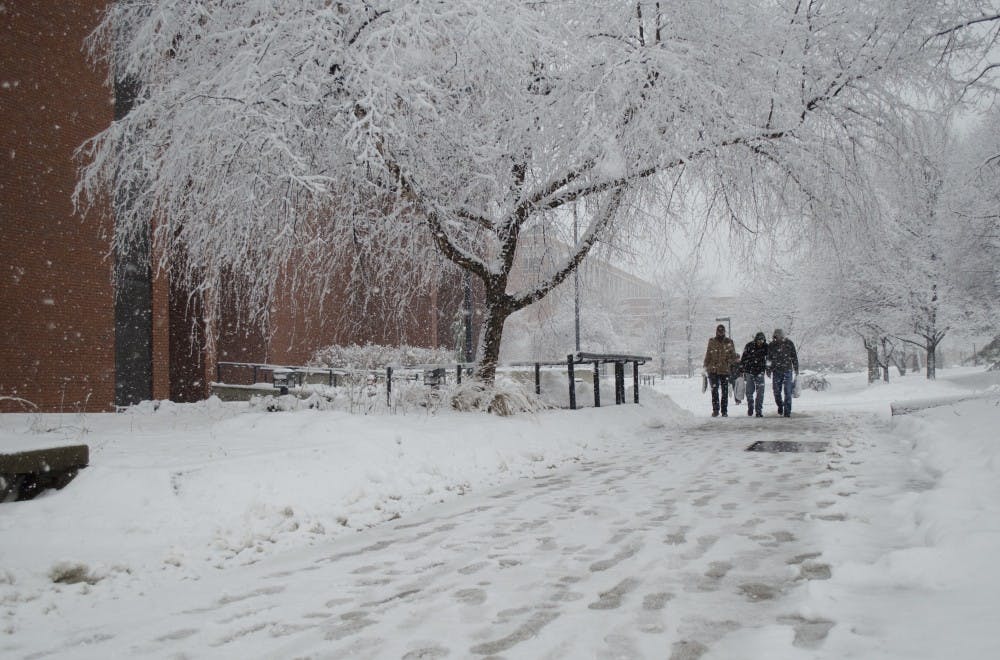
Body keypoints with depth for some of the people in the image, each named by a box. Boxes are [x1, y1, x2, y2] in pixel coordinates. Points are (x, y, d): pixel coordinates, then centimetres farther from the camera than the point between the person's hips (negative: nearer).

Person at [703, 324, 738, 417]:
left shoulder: (729, 342, 6)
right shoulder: (712, 342, 7)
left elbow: (733, 356, 7)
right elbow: (708, 355, 12)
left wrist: (736, 359, -15)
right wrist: (705, 366, 8)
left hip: (725, 370, 0)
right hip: (713, 370, 0)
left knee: (725, 391, 5)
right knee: (714, 390, -9)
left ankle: (724, 411, 12)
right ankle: (715, 410, -3)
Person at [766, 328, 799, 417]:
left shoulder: (789, 343, -2)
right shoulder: (772, 345, 3)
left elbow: (794, 357, 4)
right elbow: (769, 359, 12)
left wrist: (796, 369, 3)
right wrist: (768, 370, 11)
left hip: (787, 370, -2)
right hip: (776, 371, 2)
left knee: (787, 392, -6)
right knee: (777, 391, 3)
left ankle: (787, 411, -2)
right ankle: (780, 406, 30)